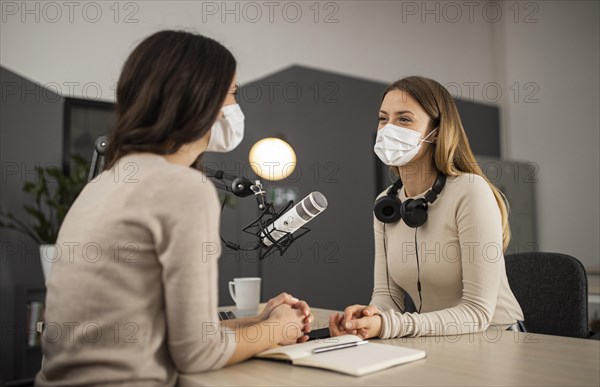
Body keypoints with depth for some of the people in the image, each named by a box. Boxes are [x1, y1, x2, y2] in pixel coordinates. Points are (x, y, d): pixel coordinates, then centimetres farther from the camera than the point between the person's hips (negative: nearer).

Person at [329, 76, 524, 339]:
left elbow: (477, 313, -21)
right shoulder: (386, 203, 1)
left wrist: (388, 326, -32)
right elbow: (387, 293, 1)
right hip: (435, 345, 5)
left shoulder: (470, 191, -19)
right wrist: (371, 317, -22)